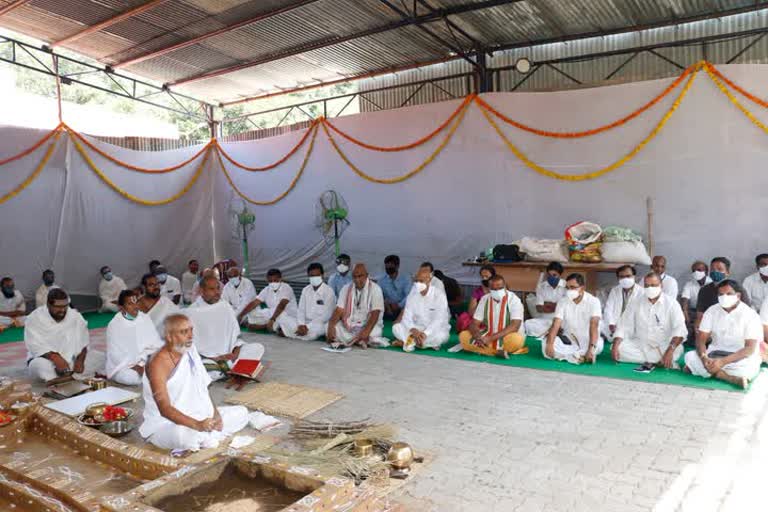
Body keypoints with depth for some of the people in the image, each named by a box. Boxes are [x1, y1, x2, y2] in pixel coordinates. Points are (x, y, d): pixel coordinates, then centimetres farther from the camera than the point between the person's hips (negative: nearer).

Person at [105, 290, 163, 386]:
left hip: (147, 361, 4)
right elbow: (116, 355, -9)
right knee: (133, 376, -35)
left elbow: (157, 343, 3)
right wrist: (136, 367, -21)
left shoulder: (145, 318, 6)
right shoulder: (114, 325, -5)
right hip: (123, 366, -3)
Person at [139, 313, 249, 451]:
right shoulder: (158, 364, -19)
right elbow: (165, 409, -25)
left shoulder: (191, 351, 4)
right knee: (183, 435, -41)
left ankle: (202, 438, -11)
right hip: (165, 425, -8)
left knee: (241, 412, 3)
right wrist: (197, 425, -36)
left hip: (198, 416, 8)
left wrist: (215, 412, -3)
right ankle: (208, 438, -10)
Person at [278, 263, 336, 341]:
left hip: (320, 324, -4)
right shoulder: (306, 290, 9)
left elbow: (326, 315, -16)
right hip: (305, 323, 4)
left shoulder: (328, 291, -10)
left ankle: (292, 332, -18)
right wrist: (301, 325, -18)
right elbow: (300, 310, 3)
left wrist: (307, 327, -22)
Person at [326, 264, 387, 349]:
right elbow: (339, 310, -4)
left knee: (373, 333, -38)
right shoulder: (346, 289, 4)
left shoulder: (375, 289, -8)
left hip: (368, 325, -4)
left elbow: (375, 314, -18)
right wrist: (331, 326, -23)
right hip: (349, 326, 4)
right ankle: (358, 340, -21)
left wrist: (366, 331, -35)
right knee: (327, 327, -23)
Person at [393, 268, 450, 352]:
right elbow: (407, 317, -8)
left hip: (435, 329, -4)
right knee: (396, 327, -19)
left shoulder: (439, 295, -15)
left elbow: (439, 320, -22)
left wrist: (425, 334, -34)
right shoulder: (412, 295, -2)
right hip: (418, 329, 4)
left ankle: (412, 341, -22)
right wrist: (413, 330, -29)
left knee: (441, 335, -39)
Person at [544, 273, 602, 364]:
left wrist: (591, 348, -40)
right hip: (568, 340, 3)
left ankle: (567, 355, -23)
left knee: (598, 344, -37)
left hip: (587, 340, -3)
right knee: (545, 345, -24)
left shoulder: (593, 301, -13)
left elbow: (594, 325, -26)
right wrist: (549, 344, -31)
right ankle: (582, 355, -25)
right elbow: (556, 324, -13)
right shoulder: (563, 301, -3)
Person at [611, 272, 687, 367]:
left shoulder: (671, 303, -5)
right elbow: (624, 327, 3)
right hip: (639, 345, 4)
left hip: (663, 346, -3)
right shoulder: (636, 303, 4)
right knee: (619, 348, -25)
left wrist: (670, 350, -33)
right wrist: (615, 345, -15)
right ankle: (662, 361, -20)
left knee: (677, 349, -34)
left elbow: (679, 329, -16)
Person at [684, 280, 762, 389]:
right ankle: (734, 379, -29)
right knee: (690, 357, -26)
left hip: (740, 357, -4)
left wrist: (723, 362, -30)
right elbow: (701, 339, -2)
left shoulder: (750, 315, -9)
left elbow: (750, 348, -17)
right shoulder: (711, 311, 2)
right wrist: (704, 358, -25)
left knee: (746, 369, -37)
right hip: (715, 354, 4)